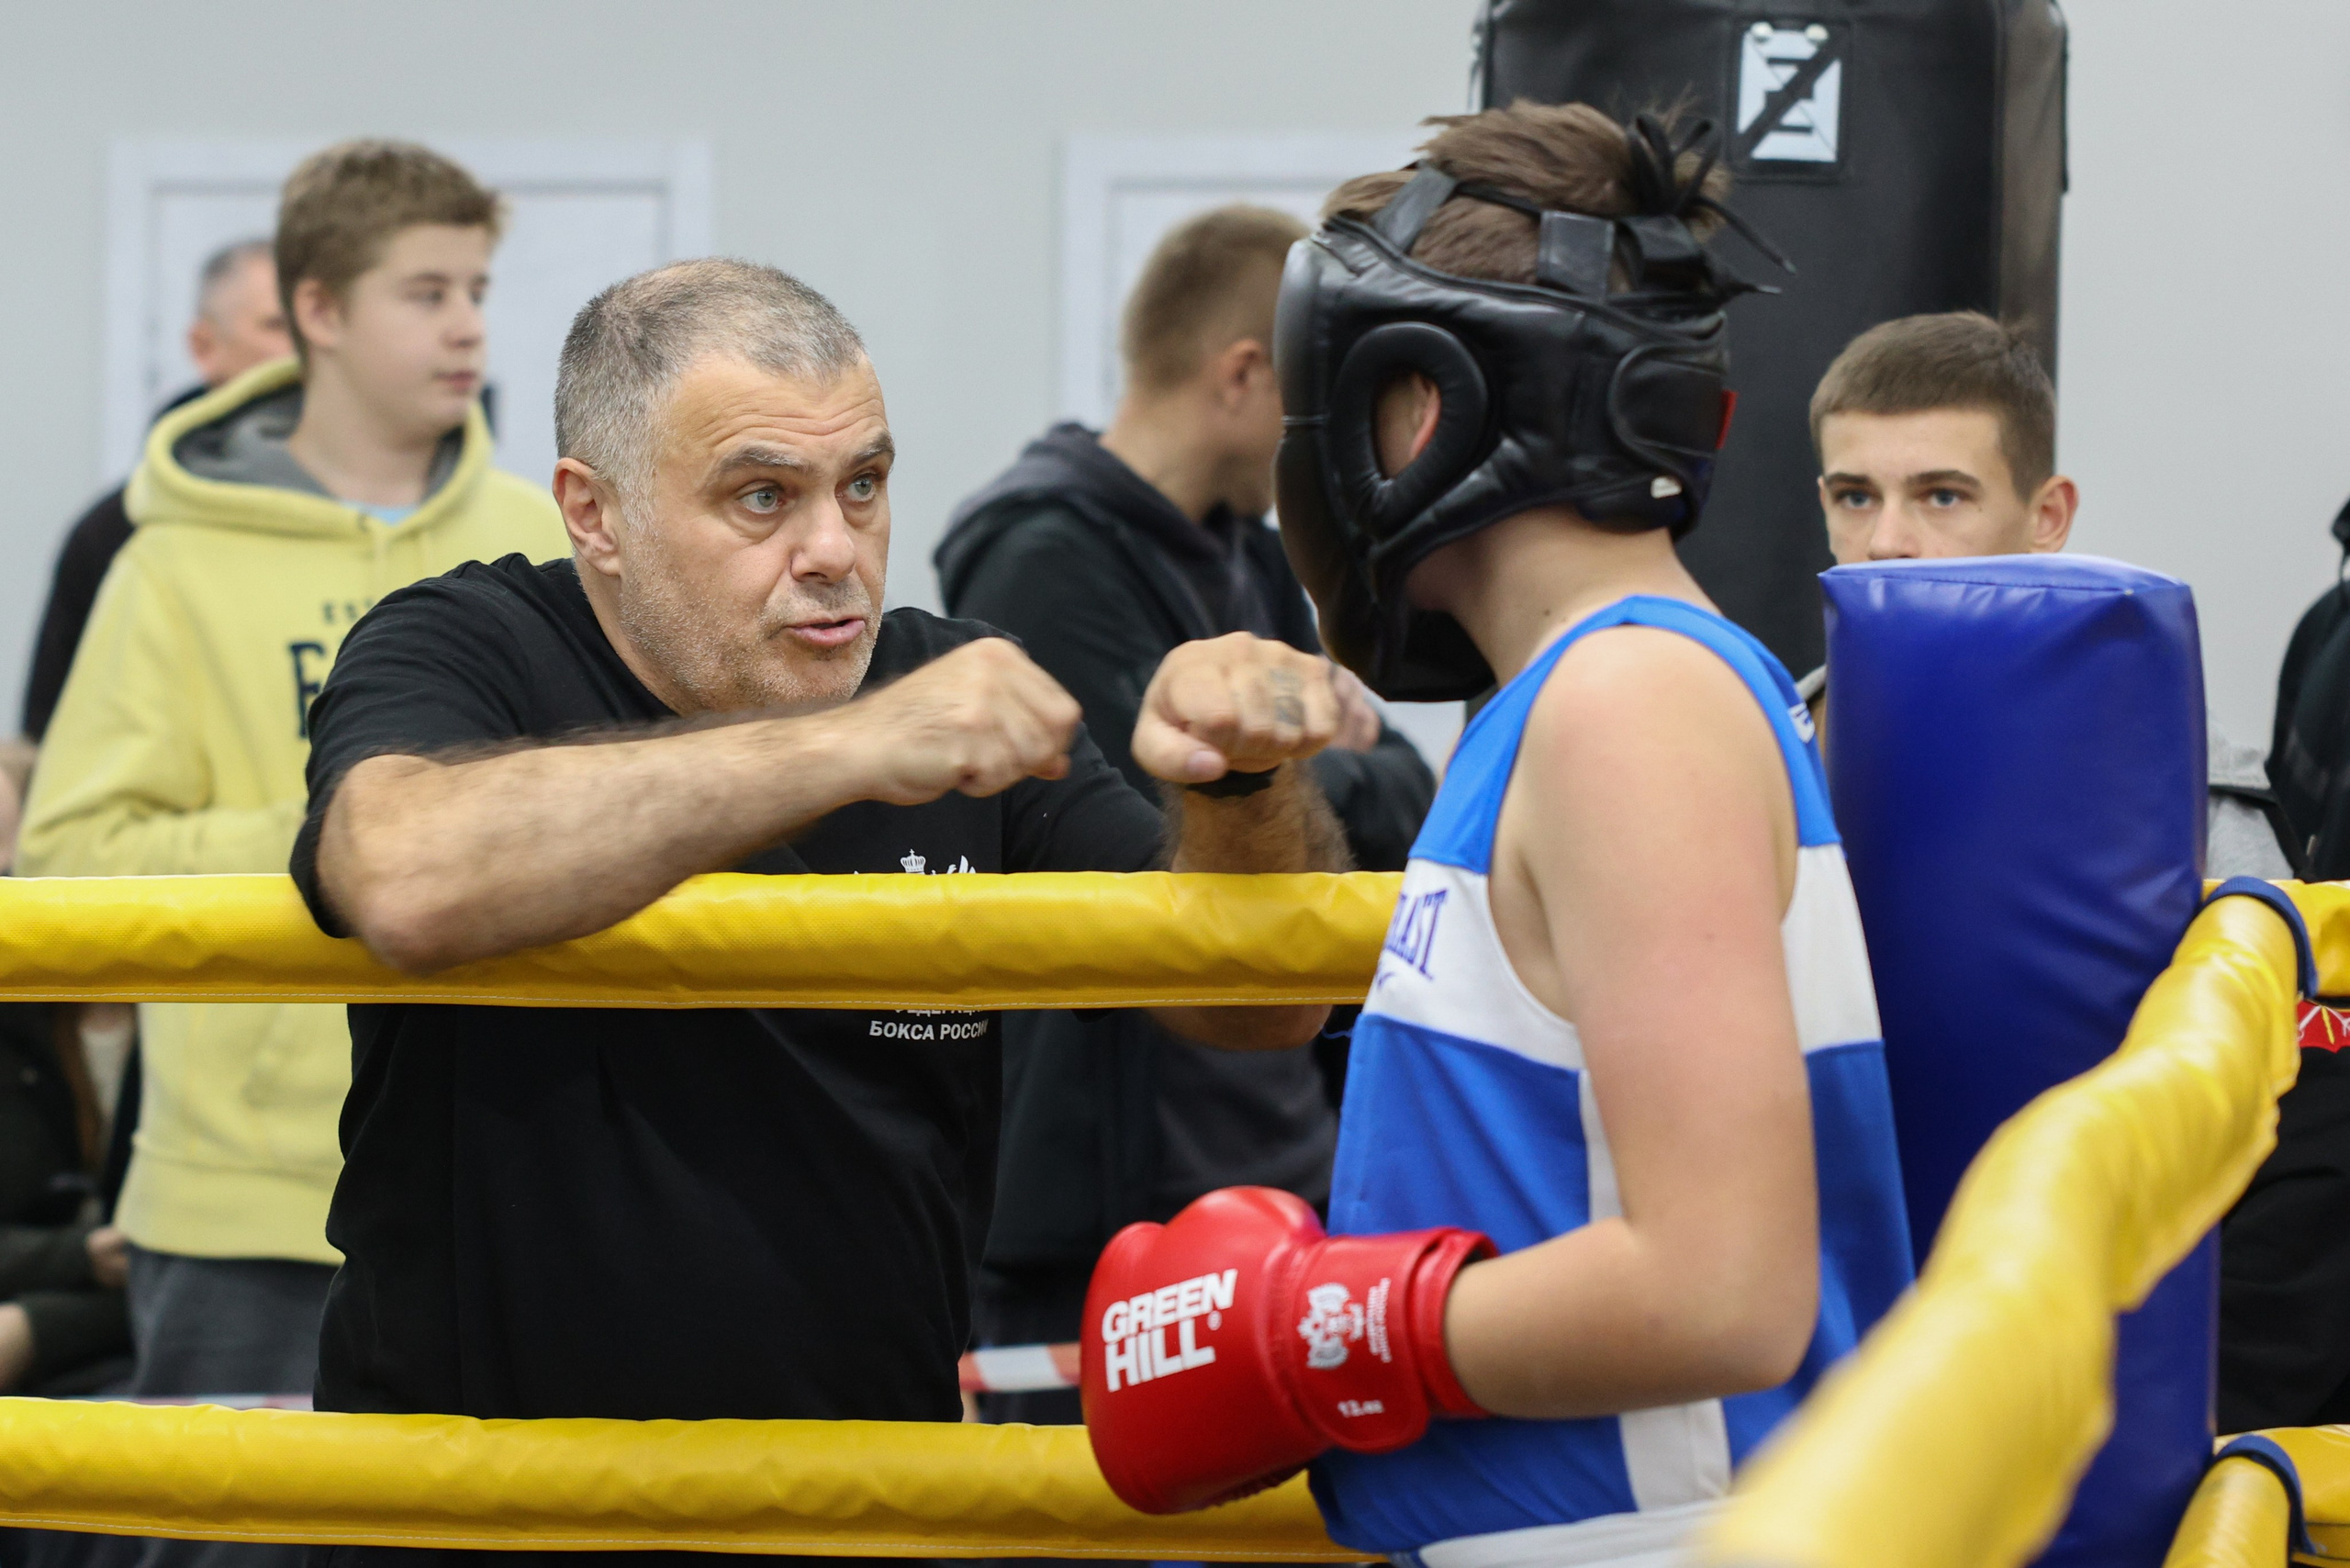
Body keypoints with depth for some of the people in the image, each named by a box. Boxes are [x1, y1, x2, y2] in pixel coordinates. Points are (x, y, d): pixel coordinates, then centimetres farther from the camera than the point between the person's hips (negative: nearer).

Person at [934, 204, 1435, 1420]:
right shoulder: (1047, 557, -13)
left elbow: (1401, 802, 14)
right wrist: (1323, 772, -1)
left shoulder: (1244, 556, 16)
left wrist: (1322, 765, -7)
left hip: (1276, 1169, 9)